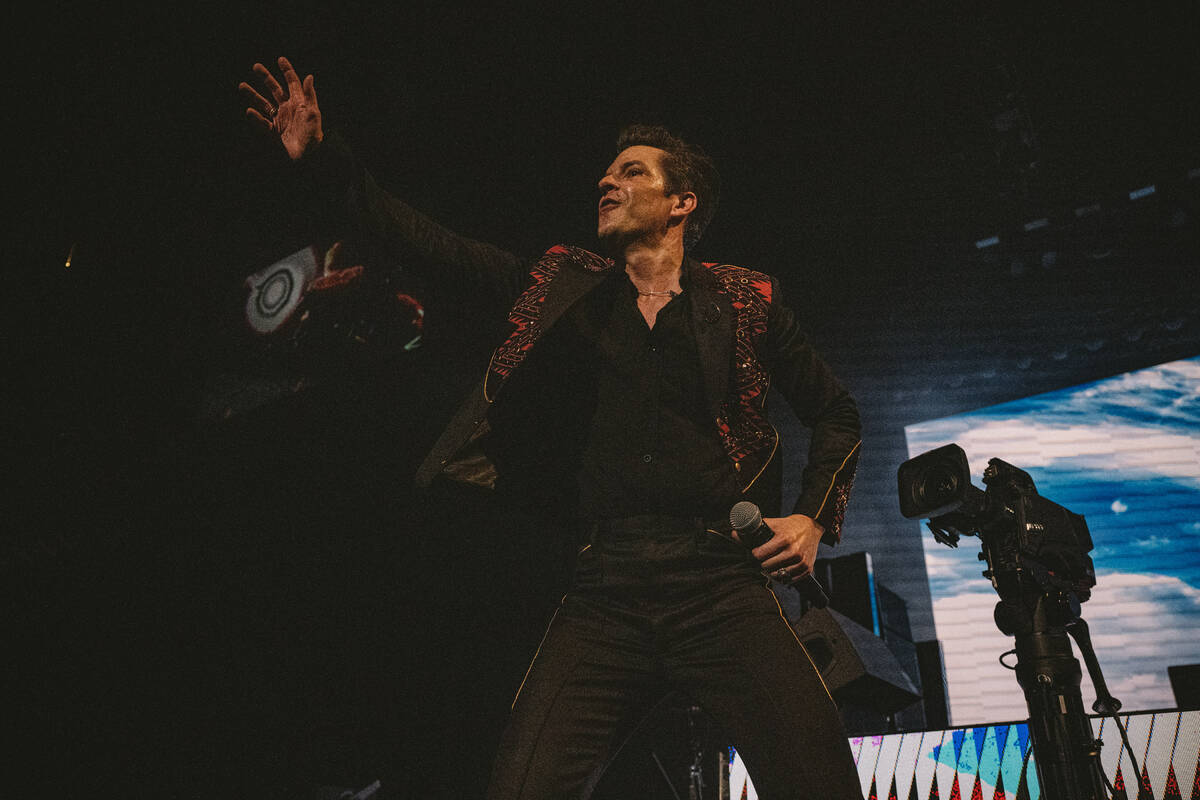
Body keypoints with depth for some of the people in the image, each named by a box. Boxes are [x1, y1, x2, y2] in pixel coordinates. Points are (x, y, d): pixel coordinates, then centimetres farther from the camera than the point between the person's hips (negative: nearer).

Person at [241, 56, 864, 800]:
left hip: (721, 581, -1)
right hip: (606, 590, 2)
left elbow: (836, 411, 20)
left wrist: (814, 518, 6)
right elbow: (435, 247, 13)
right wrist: (323, 155, 8)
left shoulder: (744, 300, 10)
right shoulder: (566, 284, 16)